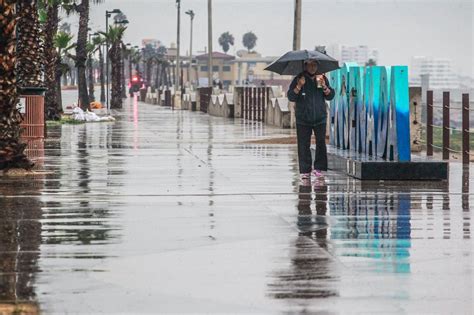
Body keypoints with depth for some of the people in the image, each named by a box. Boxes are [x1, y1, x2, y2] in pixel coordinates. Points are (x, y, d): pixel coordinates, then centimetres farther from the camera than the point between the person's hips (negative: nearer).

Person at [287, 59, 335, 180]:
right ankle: (305, 171, 1)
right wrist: (299, 86, -16)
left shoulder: (322, 79, 9)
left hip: (320, 119, 1)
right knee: (304, 145, -3)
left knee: (321, 143, -3)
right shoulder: (298, 79, 3)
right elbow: (291, 97, -2)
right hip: (303, 119, -1)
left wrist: (324, 86, -11)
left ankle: (319, 168, 6)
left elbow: (330, 96, 6)